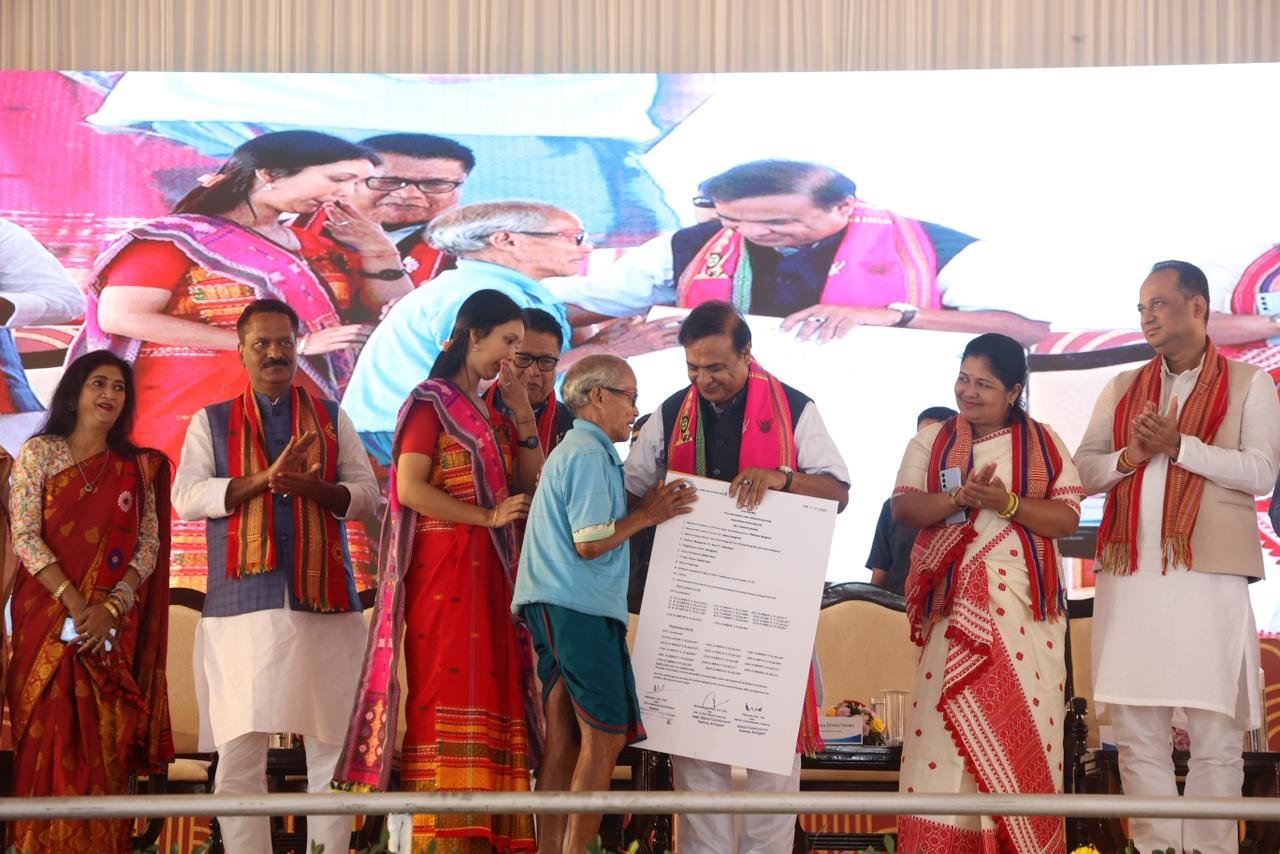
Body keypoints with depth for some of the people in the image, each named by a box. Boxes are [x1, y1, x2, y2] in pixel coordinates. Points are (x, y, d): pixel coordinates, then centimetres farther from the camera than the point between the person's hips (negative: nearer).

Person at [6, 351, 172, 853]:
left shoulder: (139, 467, 11)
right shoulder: (40, 452, 4)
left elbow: (150, 546, 4)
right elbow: (24, 536, -5)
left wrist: (110, 608, -12)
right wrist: (74, 603, -15)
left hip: (113, 630, 2)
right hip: (48, 619, -2)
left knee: (104, 750, 0)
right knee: (47, 743, -4)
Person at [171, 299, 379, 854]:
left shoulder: (331, 418, 16)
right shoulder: (212, 422, 12)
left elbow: (368, 493, 8)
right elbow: (186, 497, -1)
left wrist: (314, 487, -11)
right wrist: (265, 478, -12)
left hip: (324, 602, 1)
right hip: (242, 604, -1)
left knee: (333, 746, 0)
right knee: (238, 751, -4)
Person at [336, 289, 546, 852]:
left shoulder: (491, 416, 21)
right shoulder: (431, 402, 0)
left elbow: (534, 487, 15)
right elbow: (409, 488, -11)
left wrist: (523, 415, 7)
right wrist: (488, 517, -13)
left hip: (493, 572, 7)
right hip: (446, 567, -7)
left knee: (491, 694, 1)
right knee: (449, 693, -12)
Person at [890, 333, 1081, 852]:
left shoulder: (1044, 444, 9)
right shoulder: (930, 441, 11)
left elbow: (1068, 518, 0)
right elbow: (903, 507, 0)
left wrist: (1007, 502, -15)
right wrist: (961, 497, -16)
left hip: (1023, 603, 0)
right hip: (951, 602, 0)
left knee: (1020, 723, -5)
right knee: (946, 719, -7)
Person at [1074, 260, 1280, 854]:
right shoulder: (1123, 388, 19)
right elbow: (1085, 468, 14)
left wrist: (1179, 446, -13)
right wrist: (1128, 457, -6)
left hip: (1209, 580, -4)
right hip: (1129, 579, 4)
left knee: (1215, 737, -2)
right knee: (1137, 732, 3)